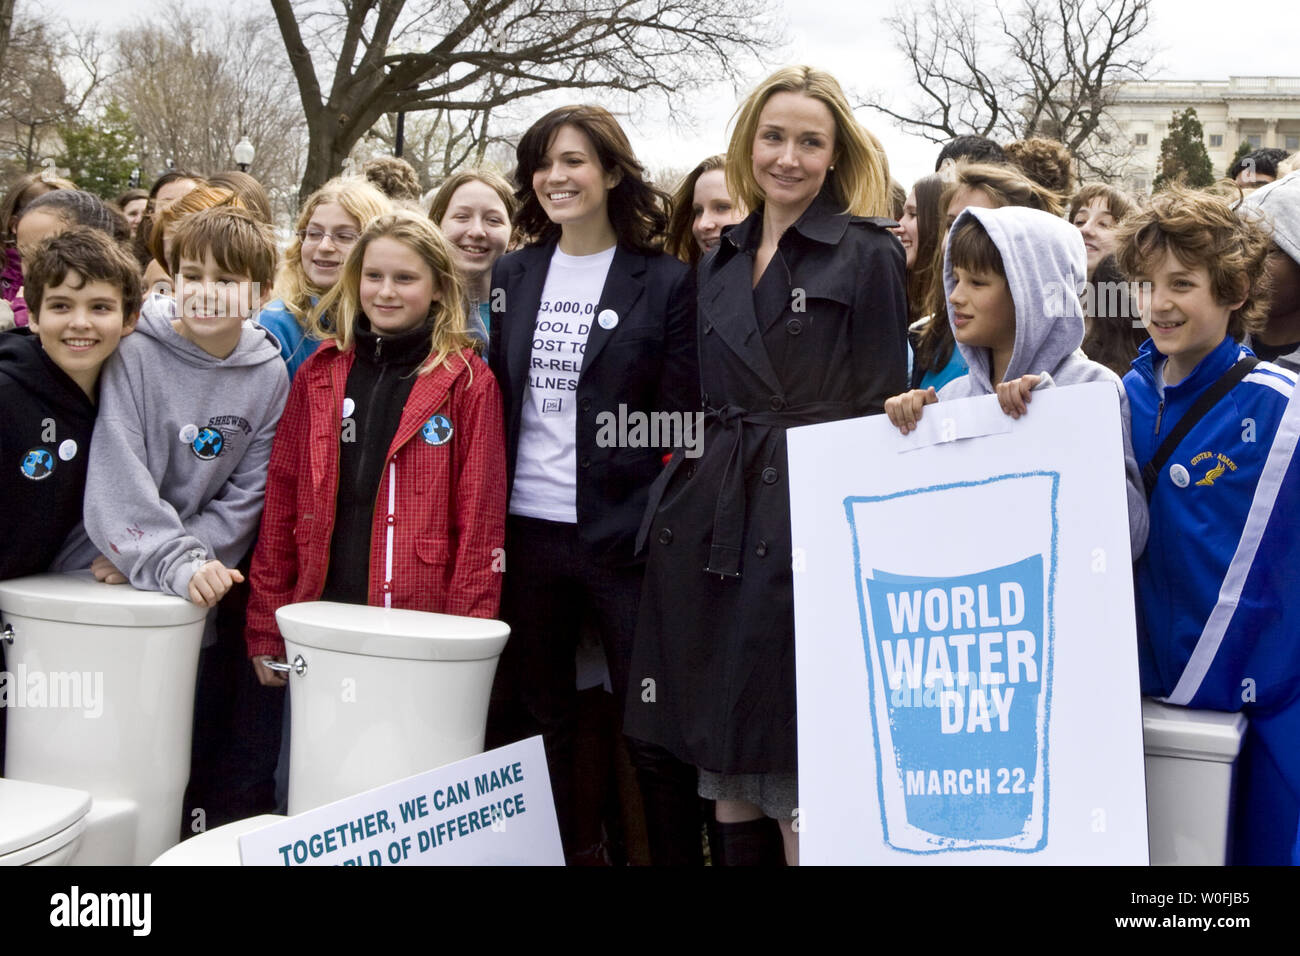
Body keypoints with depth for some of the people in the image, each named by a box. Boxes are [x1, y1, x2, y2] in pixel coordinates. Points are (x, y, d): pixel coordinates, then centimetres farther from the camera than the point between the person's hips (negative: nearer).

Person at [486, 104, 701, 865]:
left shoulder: (664, 281, -2)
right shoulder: (512, 276, 11)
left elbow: (683, 417, -3)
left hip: (624, 535, -4)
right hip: (526, 530, 5)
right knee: (536, 719, 14)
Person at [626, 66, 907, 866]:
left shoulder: (869, 253, -3)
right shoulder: (724, 260, 14)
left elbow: (883, 409, -6)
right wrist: (689, 499, 13)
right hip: (716, 518, 6)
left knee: (800, 777, -1)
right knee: (722, 759, 12)